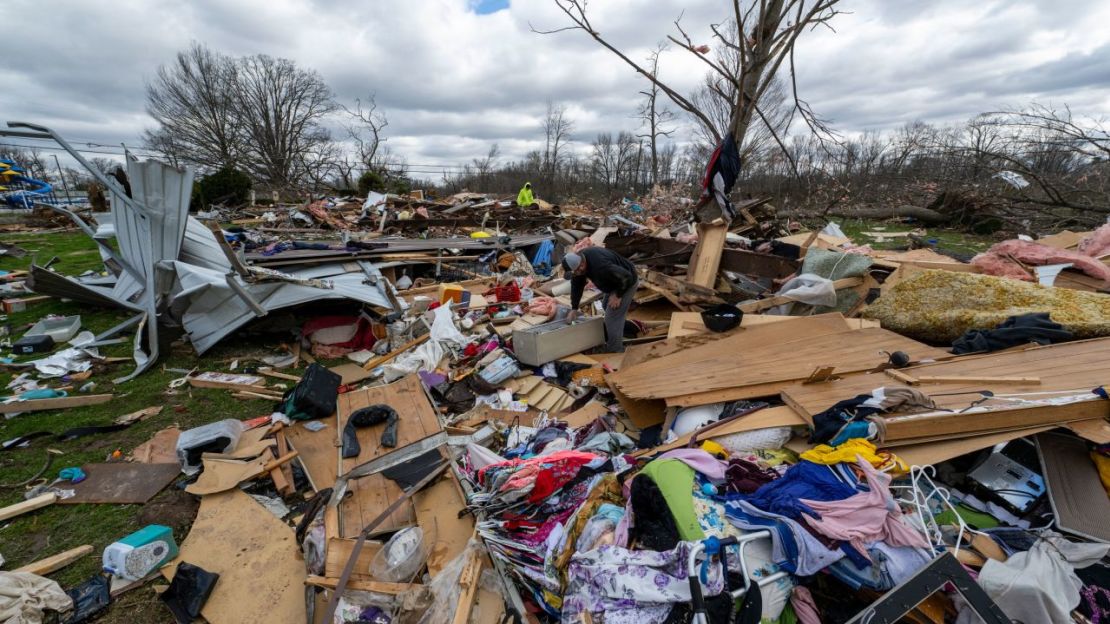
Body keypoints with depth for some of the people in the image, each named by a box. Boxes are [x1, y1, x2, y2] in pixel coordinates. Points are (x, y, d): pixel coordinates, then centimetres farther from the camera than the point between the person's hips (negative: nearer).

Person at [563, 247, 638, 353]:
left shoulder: (600, 266, -42)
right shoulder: (578, 260, -14)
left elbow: (626, 277, -33)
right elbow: (576, 285, -4)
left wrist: (618, 295, -20)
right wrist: (574, 309, -3)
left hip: (626, 284, -9)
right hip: (614, 282, 10)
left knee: (612, 318, -10)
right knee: (607, 309, 24)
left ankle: (615, 352, 5)